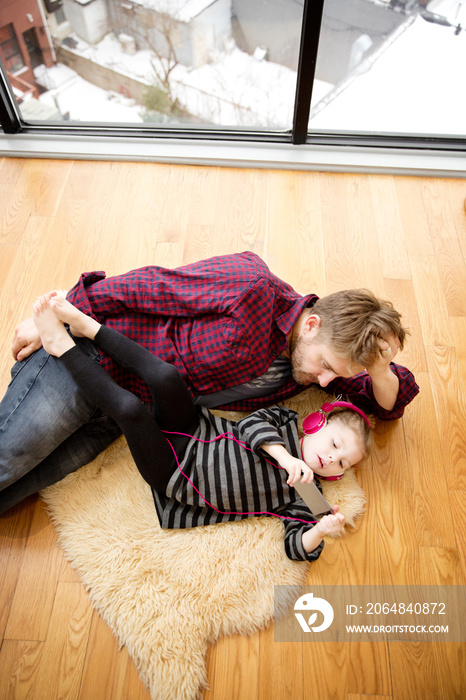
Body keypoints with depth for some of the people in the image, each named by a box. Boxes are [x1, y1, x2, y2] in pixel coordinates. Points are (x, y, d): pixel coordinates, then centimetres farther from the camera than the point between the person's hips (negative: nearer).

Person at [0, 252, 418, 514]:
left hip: (123, 413, 5)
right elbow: (145, 286, -18)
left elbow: (390, 406, 7)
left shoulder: (316, 356, -2)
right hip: (92, 353, -5)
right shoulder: (249, 286, -24)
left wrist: (380, 370, -17)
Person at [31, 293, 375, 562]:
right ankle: (85, 325, -13)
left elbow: (297, 545, -11)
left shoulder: (301, 495, -4)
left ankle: (62, 345, -8)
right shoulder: (286, 420, 2)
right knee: (166, 378, -29)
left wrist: (322, 529, -32)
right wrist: (283, 455, -25)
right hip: (191, 434, 3)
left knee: (130, 407, -28)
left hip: (172, 479, -2)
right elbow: (252, 423, -11)